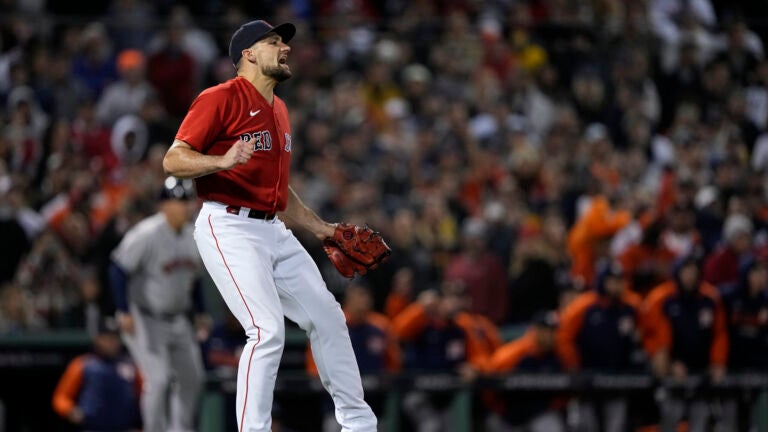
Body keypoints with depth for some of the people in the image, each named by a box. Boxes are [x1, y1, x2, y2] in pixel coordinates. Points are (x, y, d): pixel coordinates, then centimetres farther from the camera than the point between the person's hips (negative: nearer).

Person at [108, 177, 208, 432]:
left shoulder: (191, 235, 5)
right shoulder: (147, 234, -19)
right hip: (145, 319, -8)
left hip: (178, 321, 8)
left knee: (192, 378, 10)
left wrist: (200, 312, 15)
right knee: (159, 378, -15)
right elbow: (118, 268, -19)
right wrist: (123, 312, -22)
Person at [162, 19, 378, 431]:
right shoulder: (222, 98, -8)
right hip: (229, 229, -9)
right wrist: (222, 161, -32)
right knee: (268, 330, -20)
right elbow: (173, 160, -15)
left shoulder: (279, 109, 20)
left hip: (273, 230, 9)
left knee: (327, 317, 11)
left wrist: (320, 228, 25)